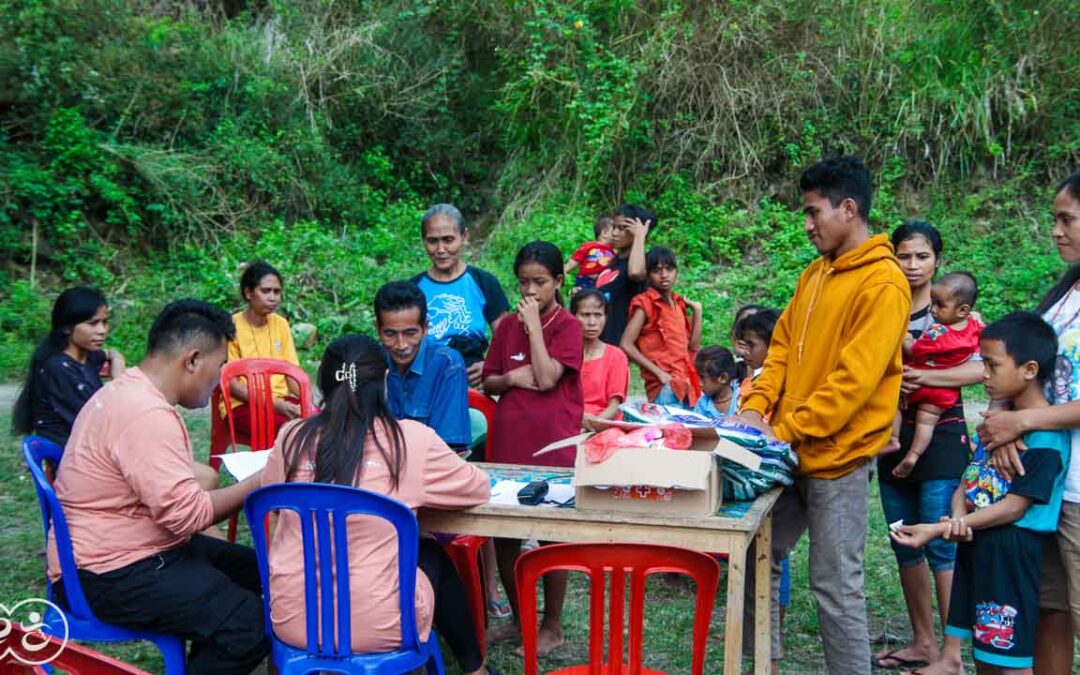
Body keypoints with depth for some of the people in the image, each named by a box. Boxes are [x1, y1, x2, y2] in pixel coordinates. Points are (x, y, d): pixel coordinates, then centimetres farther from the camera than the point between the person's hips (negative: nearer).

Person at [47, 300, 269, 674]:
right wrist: (259, 483, -14)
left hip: (131, 548, 11)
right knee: (254, 625, -21)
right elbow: (186, 514, -26)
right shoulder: (147, 414, -24)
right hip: (111, 574, -11)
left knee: (258, 572, 15)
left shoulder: (130, 391, 10)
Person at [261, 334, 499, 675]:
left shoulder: (293, 436, -3)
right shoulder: (413, 439, -11)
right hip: (376, 626, -3)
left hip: (291, 619, 3)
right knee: (434, 558, 27)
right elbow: (479, 489, 5)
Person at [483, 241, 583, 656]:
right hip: (508, 439, 5)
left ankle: (552, 626, 20)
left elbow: (547, 378, -19)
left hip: (553, 443, -5)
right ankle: (519, 619, 28)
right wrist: (512, 378, -9)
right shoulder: (507, 327, 9)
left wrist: (534, 324, -14)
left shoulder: (567, 327, -6)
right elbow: (488, 383, 12)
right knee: (503, 534, 10)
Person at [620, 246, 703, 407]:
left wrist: (697, 310, 7)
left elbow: (693, 346, 14)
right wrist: (658, 372, -15)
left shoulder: (679, 303, 13)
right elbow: (626, 345, -13)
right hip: (665, 385, -6)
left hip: (686, 383, 7)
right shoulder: (645, 303, -6)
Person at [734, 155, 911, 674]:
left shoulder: (883, 284, -14)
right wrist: (756, 409, -2)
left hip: (837, 458, -8)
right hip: (791, 452, 8)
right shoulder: (815, 274, 12)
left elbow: (854, 379, -20)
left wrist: (785, 430, -18)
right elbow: (782, 348, 13)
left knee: (835, 586, 1)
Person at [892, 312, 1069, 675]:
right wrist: (957, 516, -12)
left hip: (1011, 548, -8)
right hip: (975, 540, 8)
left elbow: (1013, 507, -20)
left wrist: (937, 530, -21)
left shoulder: (1045, 437, -18)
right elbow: (970, 475, 10)